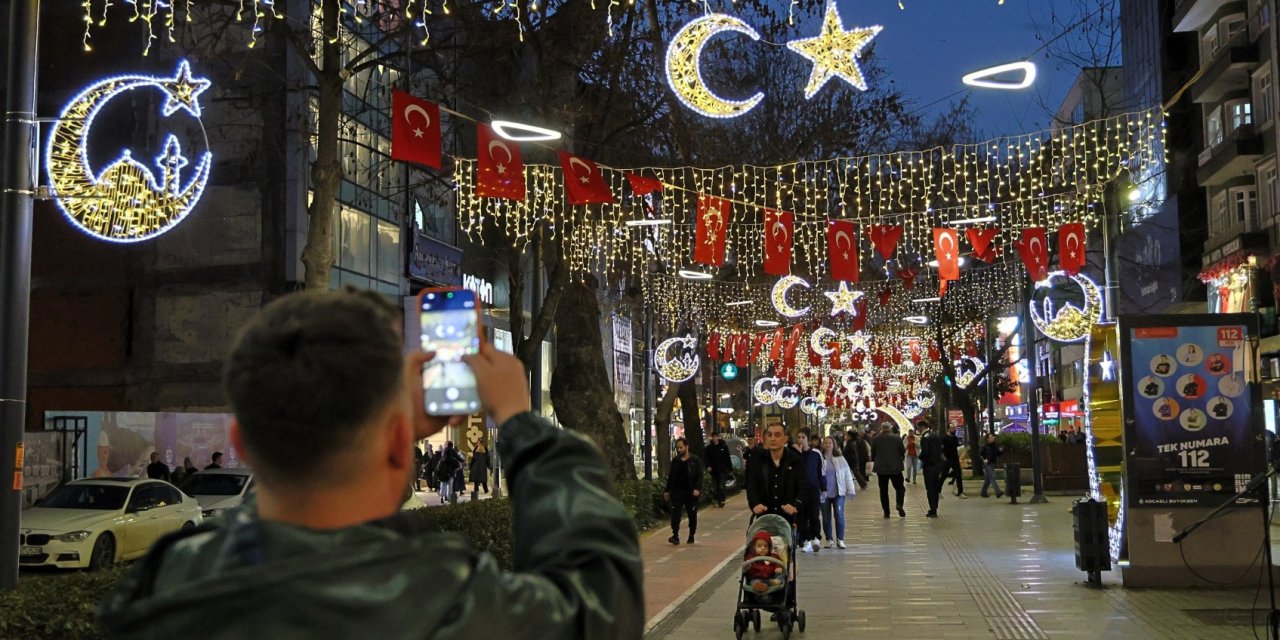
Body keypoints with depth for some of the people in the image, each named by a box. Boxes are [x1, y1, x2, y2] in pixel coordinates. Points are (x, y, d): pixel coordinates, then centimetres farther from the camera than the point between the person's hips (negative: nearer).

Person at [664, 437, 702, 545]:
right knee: (675, 513, -10)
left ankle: (691, 536, 18)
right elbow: (671, 476, 16)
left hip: (691, 492, -2)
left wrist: (697, 489, -18)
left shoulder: (695, 460, -2)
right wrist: (667, 490, 13)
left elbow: (700, 476, -5)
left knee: (692, 515, 6)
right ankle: (675, 536, -12)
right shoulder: (675, 461, 9)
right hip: (677, 491, 2)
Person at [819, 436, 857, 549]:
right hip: (823, 493, 0)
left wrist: (850, 490, 2)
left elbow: (847, 475, 6)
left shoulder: (840, 459, 3)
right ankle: (829, 539, 19)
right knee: (826, 517, 6)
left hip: (838, 493, 0)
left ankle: (840, 539, 4)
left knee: (839, 515, -6)